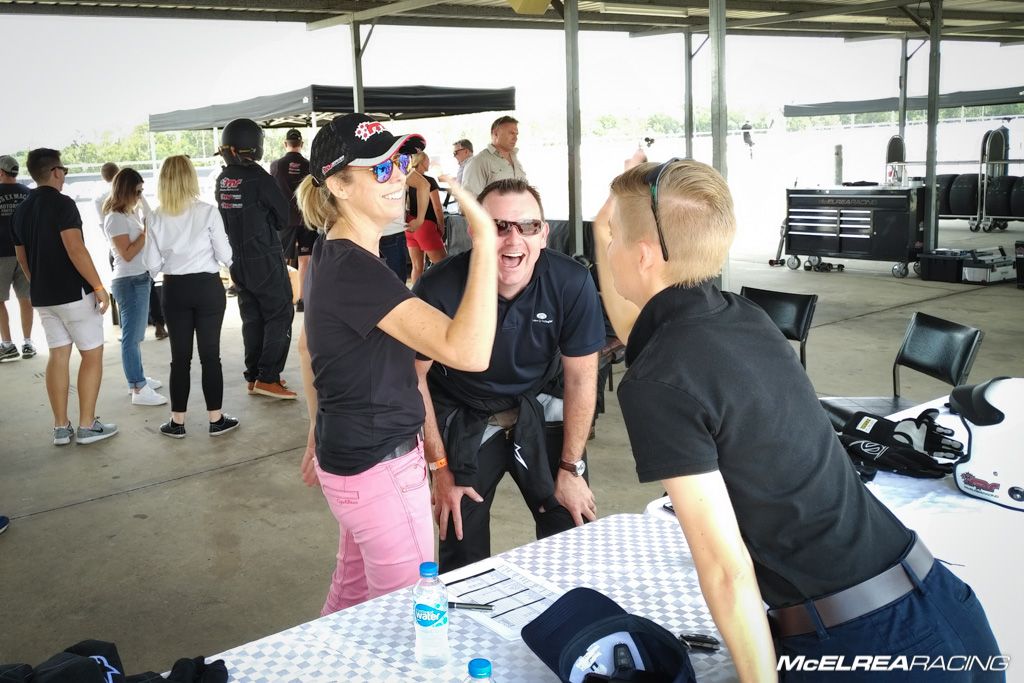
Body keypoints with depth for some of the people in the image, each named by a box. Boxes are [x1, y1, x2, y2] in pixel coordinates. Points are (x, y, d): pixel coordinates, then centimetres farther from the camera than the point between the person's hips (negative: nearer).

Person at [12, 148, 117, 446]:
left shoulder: (22, 209, 11)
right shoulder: (62, 203, -14)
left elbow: (22, 256, 18)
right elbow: (75, 249, -23)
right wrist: (99, 286, -20)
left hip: (42, 296, 7)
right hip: (74, 292, -7)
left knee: (58, 355, 11)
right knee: (92, 355, 2)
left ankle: (61, 427, 11)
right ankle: (87, 426, 2)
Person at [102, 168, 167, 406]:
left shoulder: (128, 215, 15)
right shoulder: (116, 218, -13)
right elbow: (127, 254, -18)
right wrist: (147, 232, -17)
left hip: (140, 279, 10)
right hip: (129, 281, -10)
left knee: (136, 335, 17)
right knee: (132, 336, -6)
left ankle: (137, 378, 28)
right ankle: (138, 389, -4)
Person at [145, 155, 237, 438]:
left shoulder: (156, 218, -3)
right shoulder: (207, 212, -10)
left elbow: (152, 265, 0)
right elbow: (225, 256, -7)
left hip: (174, 289, 2)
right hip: (207, 287, -2)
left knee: (180, 357, 10)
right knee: (210, 354, 6)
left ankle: (177, 422, 16)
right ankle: (216, 419, 12)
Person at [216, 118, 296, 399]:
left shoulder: (222, 180, 5)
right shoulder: (258, 177, -16)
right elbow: (285, 216, -8)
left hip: (237, 259, 7)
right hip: (265, 259, -7)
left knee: (252, 317, 14)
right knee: (279, 315, 0)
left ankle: (254, 376, 18)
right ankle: (267, 377, -4)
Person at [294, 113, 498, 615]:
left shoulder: (328, 255, 5)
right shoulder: (355, 269, -26)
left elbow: (307, 347, 19)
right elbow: (468, 352, -36)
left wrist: (319, 434, 27)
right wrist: (485, 240, -36)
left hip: (350, 454, 10)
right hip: (380, 469, -10)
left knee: (351, 594, 24)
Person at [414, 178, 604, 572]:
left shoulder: (572, 283, -19)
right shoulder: (439, 289, -25)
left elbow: (581, 377, -8)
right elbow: (415, 377, -11)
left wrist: (572, 468, -4)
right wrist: (440, 467, -7)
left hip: (541, 410, 2)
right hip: (463, 417, -1)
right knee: (463, 549, 4)